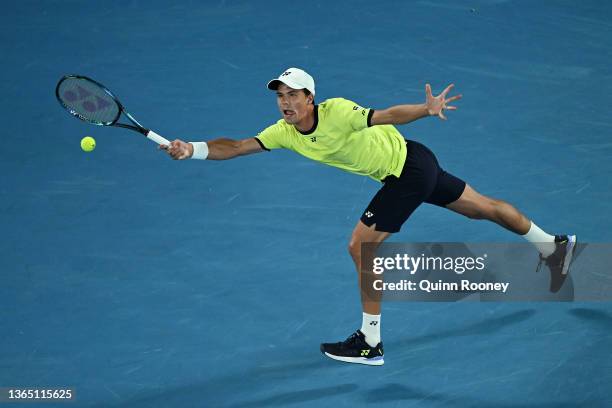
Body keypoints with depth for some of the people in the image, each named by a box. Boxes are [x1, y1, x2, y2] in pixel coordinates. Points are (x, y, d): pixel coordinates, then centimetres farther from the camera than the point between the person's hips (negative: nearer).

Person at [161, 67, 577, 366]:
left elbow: (387, 116, -38)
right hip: (406, 171, 8)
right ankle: (553, 246, 40)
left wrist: (427, 109, -55)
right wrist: (191, 149, -23)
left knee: (361, 246, -12)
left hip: (411, 164, -8)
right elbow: (235, 147, -9)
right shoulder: (284, 133, -7)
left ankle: (370, 344, -2)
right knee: (483, 207, 21)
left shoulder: (338, 112, -28)